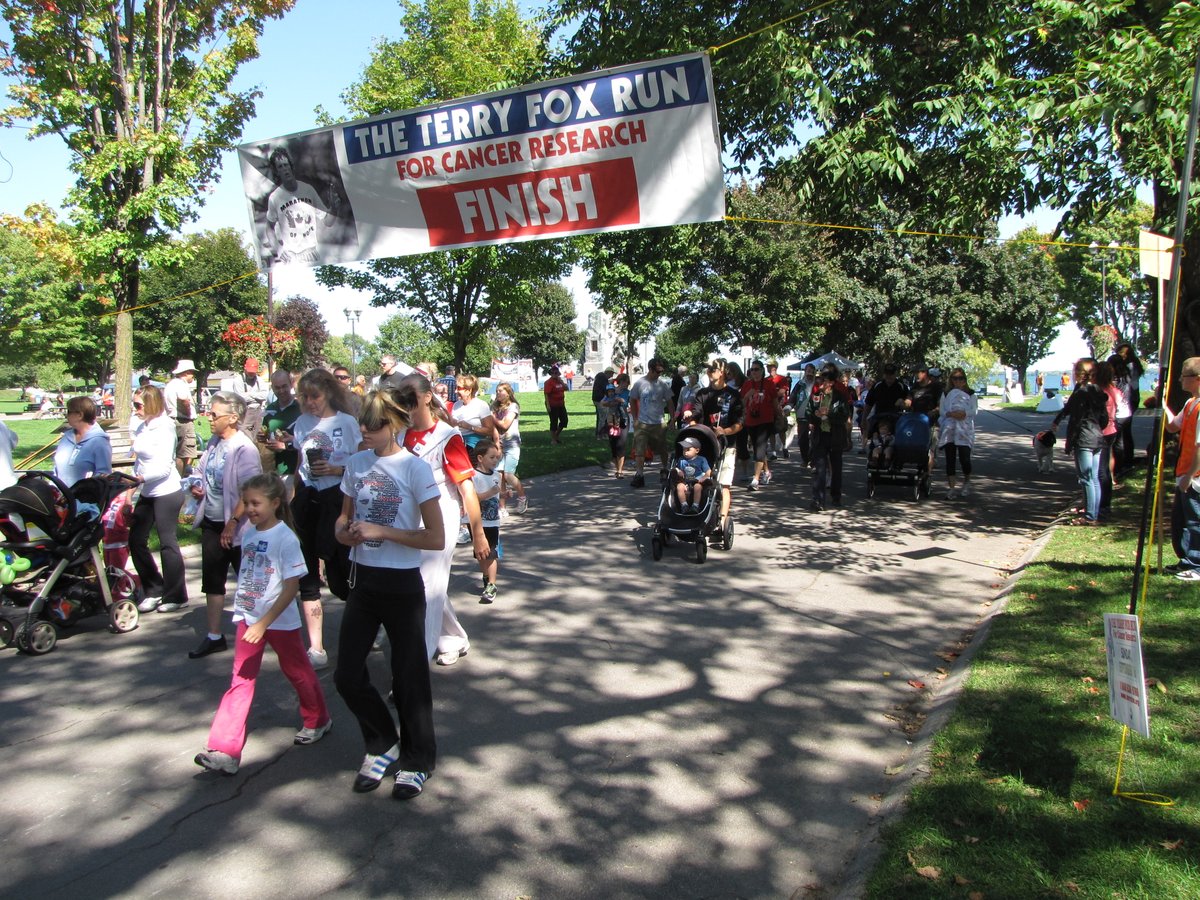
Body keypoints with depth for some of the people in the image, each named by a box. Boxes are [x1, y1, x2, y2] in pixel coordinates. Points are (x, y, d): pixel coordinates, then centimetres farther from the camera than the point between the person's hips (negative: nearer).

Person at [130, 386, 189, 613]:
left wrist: (142, 477, -29)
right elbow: (139, 461, 15)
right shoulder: (142, 427, 9)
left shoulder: (165, 427, -12)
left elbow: (164, 467, -17)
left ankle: (176, 597, 8)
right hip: (147, 493, 8)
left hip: (167, 492, -8)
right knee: (136, 540, 8)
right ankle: (154, 591, 21)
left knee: (167, 543, -3)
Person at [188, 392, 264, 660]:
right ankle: (214, 636, 25)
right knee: (212, 581, 13)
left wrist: (233, 523, -25)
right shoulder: (214, 442, 4)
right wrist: (196, 486, 0)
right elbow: (201, 470, 21)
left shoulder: (244, 449, -20)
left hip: (236, 527, -8)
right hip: (211, 523, 8)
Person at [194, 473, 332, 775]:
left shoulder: (286, 539, -19)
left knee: (298, 673, 14)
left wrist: (263, 623, -23)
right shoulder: (248, 534, 1)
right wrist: (244, 614, 13)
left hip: (280, 620, -5)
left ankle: (318, 720, 37)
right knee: (241, 681, 2)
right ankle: (225, 750, 2)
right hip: (248, 617, 5)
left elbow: (292, 587, -21)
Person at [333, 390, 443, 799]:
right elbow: (343, 517, 16)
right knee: (347, 675, 6)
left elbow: (436, 539, -15)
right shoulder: (356, 463, 4)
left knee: (408, 677, 6)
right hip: (363, 581, 5)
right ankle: (383, 744, 32)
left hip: (402, 585, -5)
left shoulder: (415, 468, -13)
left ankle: (417, 760, 28)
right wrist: (344, 531, -7)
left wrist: (381, 531, -20)